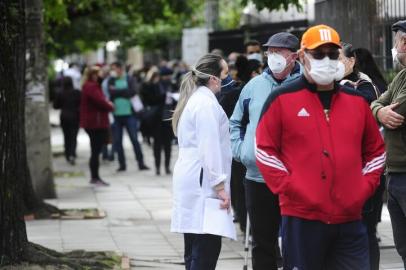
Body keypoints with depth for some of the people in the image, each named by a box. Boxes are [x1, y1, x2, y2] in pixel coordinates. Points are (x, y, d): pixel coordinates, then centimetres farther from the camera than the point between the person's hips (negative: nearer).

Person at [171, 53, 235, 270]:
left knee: (194, 250, 11)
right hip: (202, 184, -11)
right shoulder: (206, 103, -12)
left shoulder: (194, 99, 19)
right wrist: (221, 185, -17)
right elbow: (210, 148, -18)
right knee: (207, 248, -12)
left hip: (189, 182, 11)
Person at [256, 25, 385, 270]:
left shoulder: (357, 101, 13)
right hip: (302, 218, -4)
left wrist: (365, 187, 6)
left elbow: (376, 150, 20)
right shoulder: (282, 99, 1)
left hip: (350, 218, 4)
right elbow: (265, 151, -1)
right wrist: (288, 188, -10)